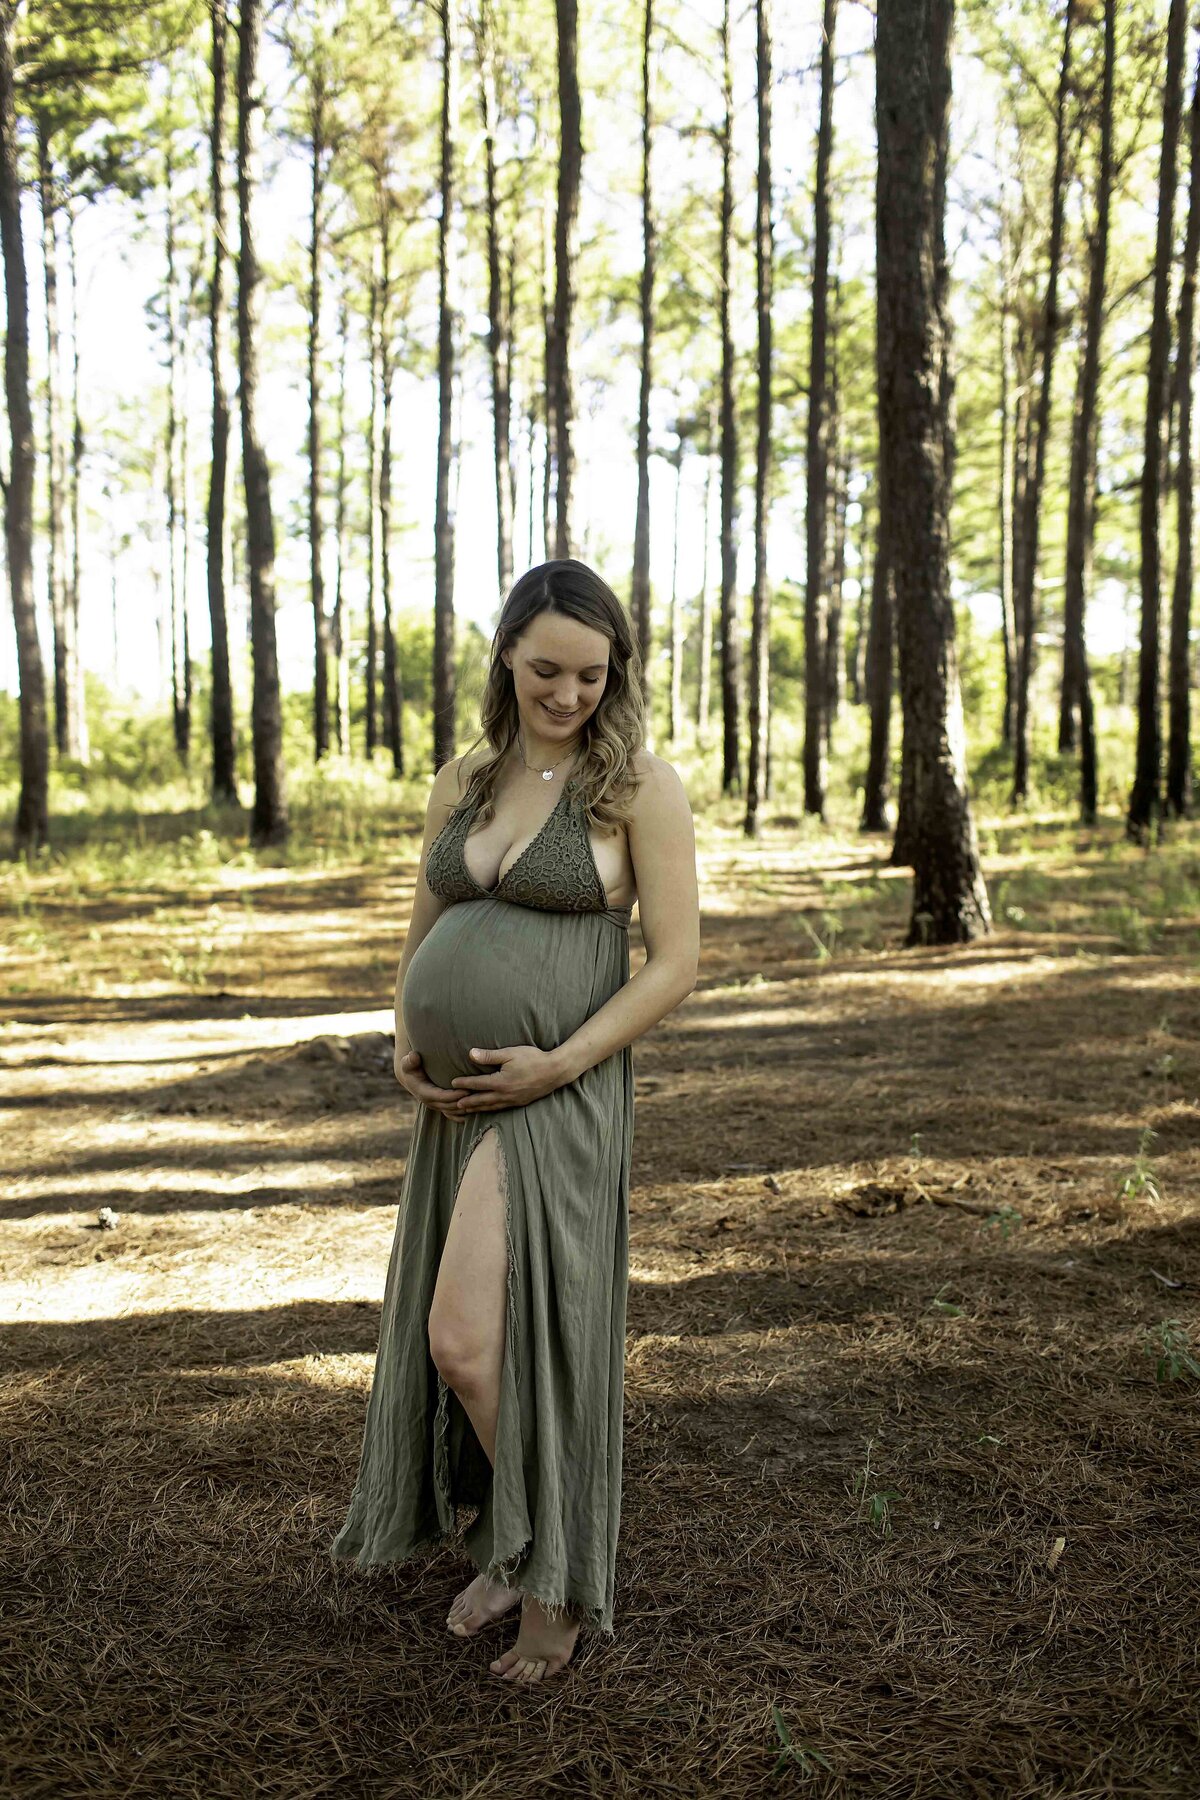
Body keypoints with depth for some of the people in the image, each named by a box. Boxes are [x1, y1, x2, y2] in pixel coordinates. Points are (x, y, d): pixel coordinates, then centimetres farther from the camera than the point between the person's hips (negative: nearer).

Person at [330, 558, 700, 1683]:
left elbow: (674, 965, -9)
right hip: (458, 1100, 6)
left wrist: (554, 1065, -16)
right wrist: (407, 1050, 0)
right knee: (452, 1341, 13)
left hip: (560, 1096, -6)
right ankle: (514, 1547, 36)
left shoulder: (641, 786, -6)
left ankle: (553, 1575, 15)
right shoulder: (461, 780, 10)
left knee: (466, 1338, -10)